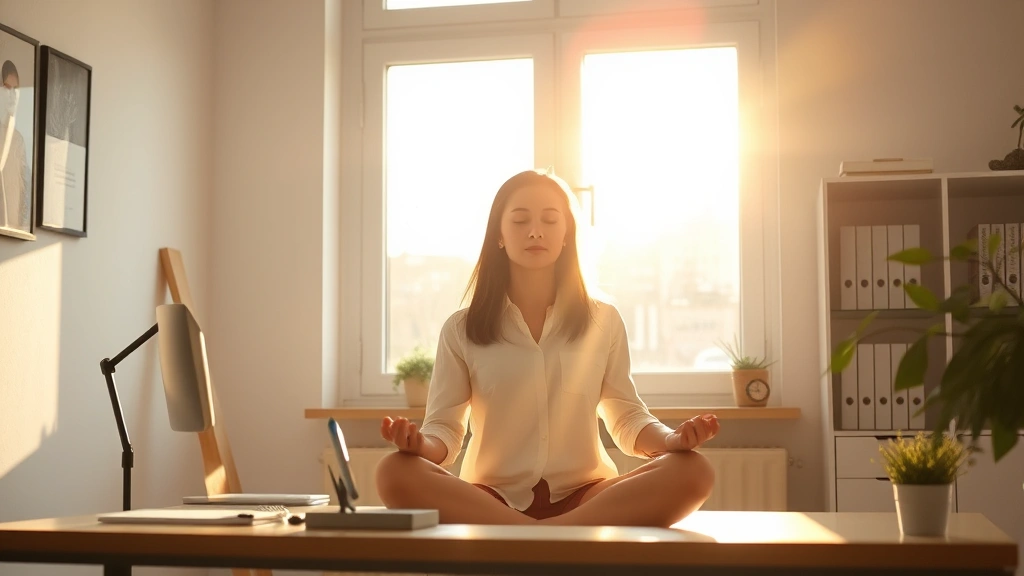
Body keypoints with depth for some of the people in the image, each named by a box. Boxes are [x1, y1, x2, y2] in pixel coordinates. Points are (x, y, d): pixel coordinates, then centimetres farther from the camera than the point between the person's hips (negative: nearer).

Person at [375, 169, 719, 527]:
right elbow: (445, 428, 2)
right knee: (396, 474, -31)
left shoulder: (604, 321, 9)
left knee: (693, 472, -26)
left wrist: (672, 439, -13)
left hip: (583, 499, 1)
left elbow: (627, 419, 10)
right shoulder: (461, 330, 6)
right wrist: (422, 444, -23)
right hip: (493, 501, -1)